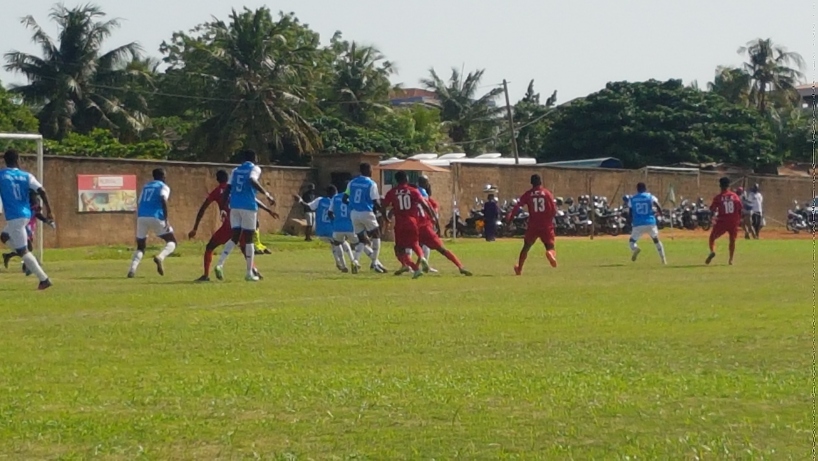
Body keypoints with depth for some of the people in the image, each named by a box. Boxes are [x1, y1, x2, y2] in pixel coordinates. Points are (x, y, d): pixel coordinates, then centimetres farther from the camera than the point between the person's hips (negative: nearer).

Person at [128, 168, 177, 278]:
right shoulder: (163, 187, 7)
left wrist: (139, 223, 32)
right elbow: (163, 201, -13)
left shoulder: (146, 187, 24)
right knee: (172, 242, 8)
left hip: (141, 217, 5)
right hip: (155, 218, -5)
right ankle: (160, 257, -22)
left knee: (140, 247, 17)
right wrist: (166, 220, -17)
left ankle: (132, 270, -6)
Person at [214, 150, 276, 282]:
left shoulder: (236, 170, 17)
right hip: (248, 206, -5)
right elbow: (252, 181, -21)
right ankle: (249, 273, 6)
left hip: (235, 206, 5)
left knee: (235, 237, 9)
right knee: (248, 239, 3)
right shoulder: (255, 169, 1)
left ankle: (220, 264, -11)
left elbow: (227, 188, 12)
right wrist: (267, 194, -22)